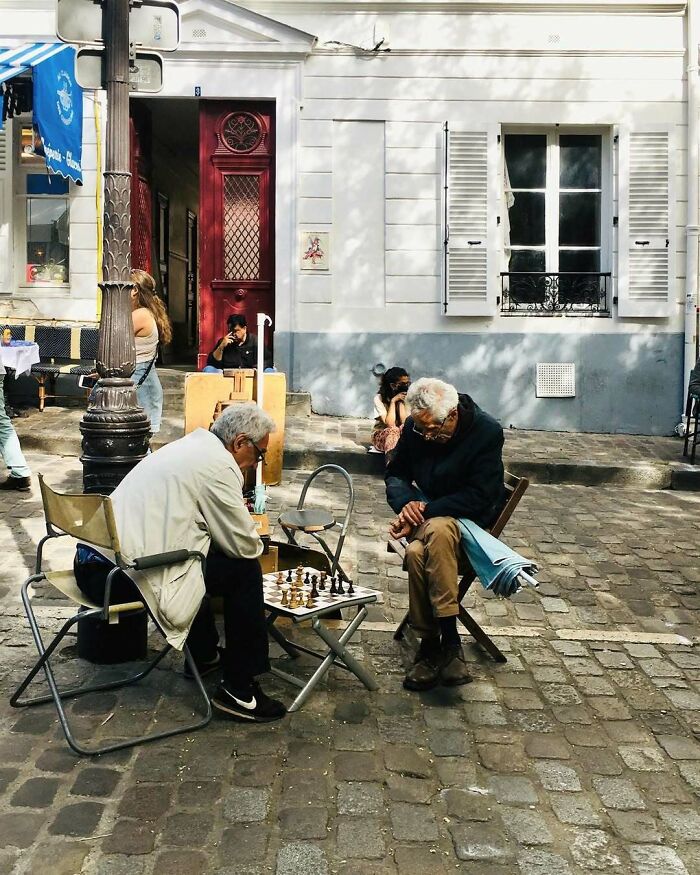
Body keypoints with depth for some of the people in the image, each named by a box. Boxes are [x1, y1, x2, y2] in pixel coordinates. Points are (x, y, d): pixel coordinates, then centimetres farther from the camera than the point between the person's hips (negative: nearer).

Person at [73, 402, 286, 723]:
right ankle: (238, 690, 4)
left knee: (205, 553, 30)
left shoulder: (189, 445, 16)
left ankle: (204, 656, 42)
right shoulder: (217, 464, -13)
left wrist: (237, 516, 18)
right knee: (244, 570, -4)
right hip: (122, 578, -10)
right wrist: (254, 542, 14)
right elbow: (245, 545, -8)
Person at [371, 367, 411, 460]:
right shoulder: (379, 398, -12)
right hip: (381, 435, -2)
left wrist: (401, 402, -17)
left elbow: (405, 422, -17)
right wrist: (393, 401, -20)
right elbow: (390, 424, -23)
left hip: (402, 435, 2)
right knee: (393, 431, -36)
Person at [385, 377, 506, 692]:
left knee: (437, 529, -39)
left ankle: (447, 639, -33)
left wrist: (425, 511, -23)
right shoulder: (415, 428, -2)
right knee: (417, 553, -33)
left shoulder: (487, 432, -16)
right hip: (425, 517, 4)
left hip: (470, 520, -3)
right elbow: (395, 473, 11)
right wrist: (406, 503, -11)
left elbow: (478, 497, -18)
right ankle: (430, 643, -18)